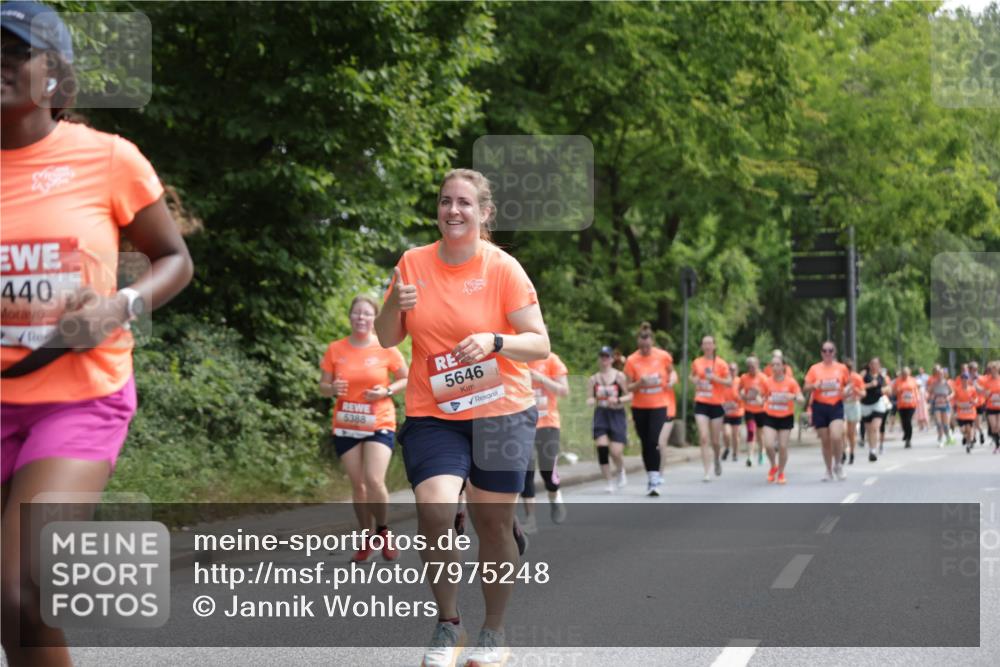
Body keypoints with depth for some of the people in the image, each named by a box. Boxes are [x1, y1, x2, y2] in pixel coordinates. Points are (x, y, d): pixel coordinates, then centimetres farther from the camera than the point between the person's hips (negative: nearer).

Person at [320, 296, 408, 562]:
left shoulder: (386, 349, -4)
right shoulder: (335, 350, 0)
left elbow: (406, 379, 5)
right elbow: (323, 386, 7)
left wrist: (387, 391, -14)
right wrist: (333, 388, -16)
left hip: (380, 424, -2)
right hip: (345, 427, 2)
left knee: (374, 480, -17)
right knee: (357, 484, 6)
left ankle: (383, 531, 6)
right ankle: (367, 538, 19)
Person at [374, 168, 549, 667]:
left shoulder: (503, 268, -6)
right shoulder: (413, 263, 2)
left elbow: (540, 345, -7)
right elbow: (387, 339, 10)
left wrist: (495, 341, -25)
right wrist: (395, 306, -11)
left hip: (501, 412, -1)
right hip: (432, 415, 1)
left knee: (493, 523, 3)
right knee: (433, 510, -17)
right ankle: (447, 625, 2)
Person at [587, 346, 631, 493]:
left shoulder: (619, 376, -1)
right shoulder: (593, 379, 7)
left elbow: (629, 395, -1)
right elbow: (589, 398, 11)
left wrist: (618, 400, -18)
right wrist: (591, 401, -11)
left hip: (617, 414, -2)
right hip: (600, 415, 2)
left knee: (616, 452, -9)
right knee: (602, 448, -13)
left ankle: (620, 472, 26)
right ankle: (609, 482, 0)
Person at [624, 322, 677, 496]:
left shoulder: (663, 356, -6)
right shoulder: (631, 360, -7)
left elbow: (672, 371, 13)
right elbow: (629, 387, -3)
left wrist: (672, 380, -8)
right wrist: (640, 383, -23)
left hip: (660, 405, -2)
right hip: (640, 408, 2)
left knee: (654, 442, -15)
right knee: (646, 444, 8)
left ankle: (654, 481, -14)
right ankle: (652, 477, 22)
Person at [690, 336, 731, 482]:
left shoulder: (721, 364, -3)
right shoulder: (696, 363, 5)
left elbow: (729, 382, -6)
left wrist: (715, 378, -19)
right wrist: (694, 380, 1)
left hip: (716, 404, -1)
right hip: (701, 404, 1)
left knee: (715, 440, 6)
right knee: (703, 438, -11)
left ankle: (717, 460, 40)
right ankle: (707, 473, -10)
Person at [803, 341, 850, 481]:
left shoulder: (842, 368, 4)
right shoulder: (814, 369, 3)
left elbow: (848, 384, 15)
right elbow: (806, 387, 3)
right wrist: (814, 386, -18)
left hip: (836, 406, -1)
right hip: (820, 406, 1)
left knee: (836, 437, -19)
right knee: (825, 441, 6)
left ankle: (838, 465, 5)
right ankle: (829, 471, 21)